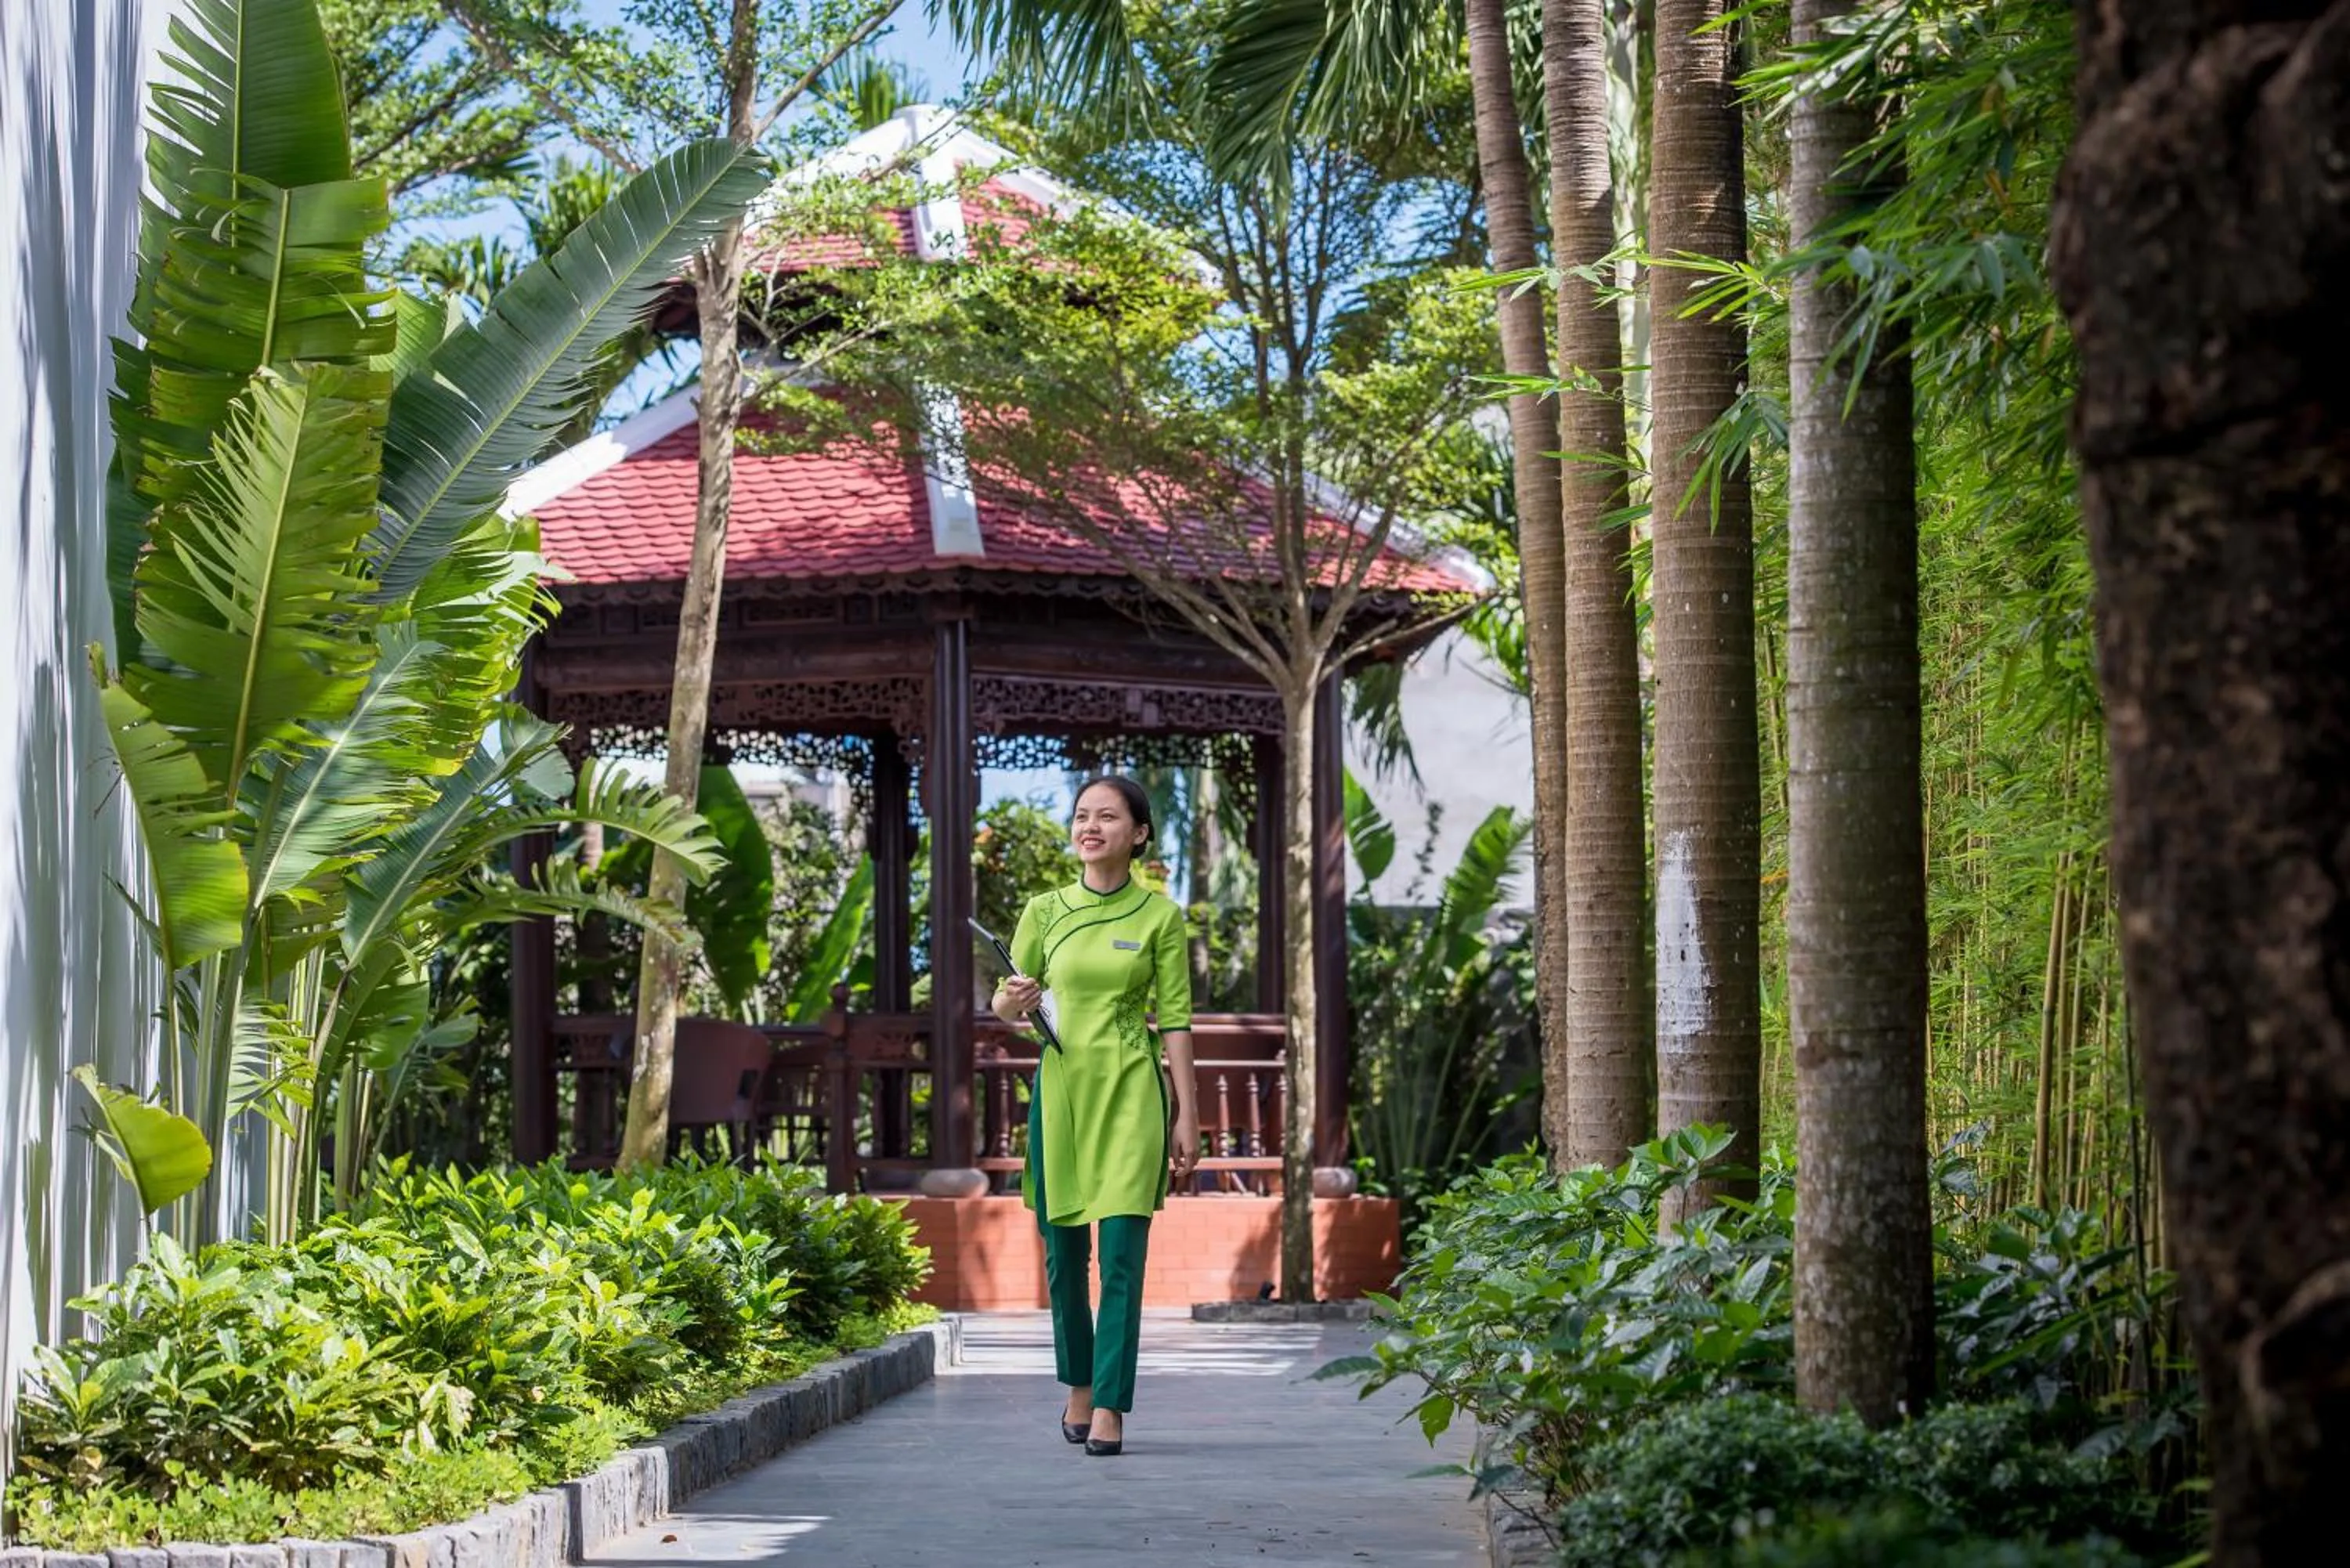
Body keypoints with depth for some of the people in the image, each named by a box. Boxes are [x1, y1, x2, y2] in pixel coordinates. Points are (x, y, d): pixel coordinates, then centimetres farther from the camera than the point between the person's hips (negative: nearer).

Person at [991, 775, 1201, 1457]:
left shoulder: (1160, 916, 1)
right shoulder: (1044, 911, 6)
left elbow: (1174, 1017, 1)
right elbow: (1005, 1002, 13)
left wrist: (1187, 1114, -2)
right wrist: (1013, 1002, -12)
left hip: (1131, 1090, -2)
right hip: (1060, 1085, 3)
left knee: (1122, 1252, -9)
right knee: (1063, 1252, 8)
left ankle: (1110, 1407, -6)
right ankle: (1080, 1386, 27)